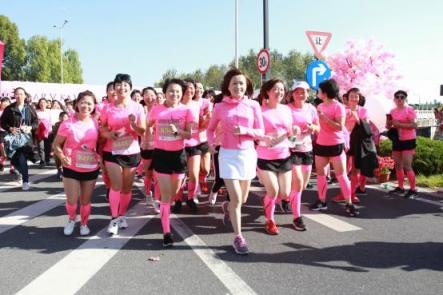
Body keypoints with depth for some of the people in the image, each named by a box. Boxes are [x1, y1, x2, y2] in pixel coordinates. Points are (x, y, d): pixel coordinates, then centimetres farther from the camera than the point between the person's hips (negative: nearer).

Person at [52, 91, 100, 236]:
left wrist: (100, 156, -9)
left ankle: (84, 223, 35)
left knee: (86, 200, 13)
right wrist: (62, 157, -25)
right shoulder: (68, 123, -11)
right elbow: (56, 144, -7)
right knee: (71, 201, -1)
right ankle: (72, 219, 31)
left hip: (91, 169, 2)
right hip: (71, 169, -2)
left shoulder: (96, 124, -3)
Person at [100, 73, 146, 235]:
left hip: (131, 152, 1)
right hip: (112, 152, -1)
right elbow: (102, 130, 3)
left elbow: (143, 132, -2)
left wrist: (134, 124, -22)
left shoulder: (137, 107, -1)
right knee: (116, 186, -8)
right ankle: (114, 218, 6)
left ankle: (122, 215, 28)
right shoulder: (108, 108, -1)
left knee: (127, 187, 9)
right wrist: (110, 134, -18)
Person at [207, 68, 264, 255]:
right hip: (228, 154, -2)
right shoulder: (220, 107, -1)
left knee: (243, 199, 16)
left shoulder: (253, 106, -1)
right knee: (236, 198, -8)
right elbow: (211, 128, 13)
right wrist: (211, 143, -6)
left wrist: (245, 130, -18)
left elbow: (261, 132, 0)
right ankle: (238, 238, 5)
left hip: (248, 154, 2)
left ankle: (230, 209, 50)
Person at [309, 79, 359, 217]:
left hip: (336, 145, -7)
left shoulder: (338, 107, -12)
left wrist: (325, 118, -25)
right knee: (320, 174, 9)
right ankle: (322, 201, 19)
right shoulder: (320, 106, 9)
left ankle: (349, 204, 4)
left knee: (341, 175, -3)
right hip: (321, 145, 7)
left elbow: (340, 127, -21)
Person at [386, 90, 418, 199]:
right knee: (398, 165, 12)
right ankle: (400, 187, 22)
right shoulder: (393, 111, 9)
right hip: (397, 140, 7)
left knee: (407, 166, -10)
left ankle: (413, 190, -2)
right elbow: (389, 126, 15)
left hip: (408, 140, -7)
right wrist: (388, 122, -7)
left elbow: (414, 125, -19)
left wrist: (399, 124, -24)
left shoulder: (409, 109, -10)